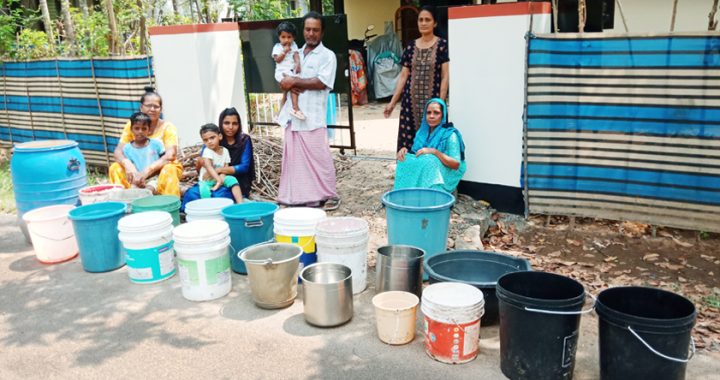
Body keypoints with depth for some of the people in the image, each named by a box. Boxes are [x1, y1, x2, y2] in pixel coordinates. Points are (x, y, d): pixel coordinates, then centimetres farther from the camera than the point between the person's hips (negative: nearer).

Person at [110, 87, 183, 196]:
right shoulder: (132, 125, -3)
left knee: (169, 170, -35)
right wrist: (128, 165, -35)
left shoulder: (167, 127, -11)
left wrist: (146, 171, -37)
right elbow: (118, 151, -11)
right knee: (115, 168, -20)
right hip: (138, 168, 3)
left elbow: (170, 155, -24)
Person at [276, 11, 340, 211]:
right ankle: (297, 195, 16)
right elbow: (283, 80, 16)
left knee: (319, 156, -4)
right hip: (293, 114, 6)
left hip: (313, 117, -6)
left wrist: (295, 81, -10)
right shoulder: (296, 54, 17)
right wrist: (288, 85, -7)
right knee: (293, 156, 7)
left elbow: (321, 82, -14)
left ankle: (330, 195, 7)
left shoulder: (327, 55, -1)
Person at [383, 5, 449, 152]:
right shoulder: (411, 47, 9)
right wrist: (392, 102, 7)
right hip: (411, 100, 4)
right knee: (407, 141, 2)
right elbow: (403, 76, 11)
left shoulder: (442, 45, -2)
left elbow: (445, 77, -5)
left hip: (432, 100, -3)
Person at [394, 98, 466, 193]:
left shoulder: (450, 135, -6)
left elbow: (456, 164, -14)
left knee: (428, 161, -34)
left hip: (442, 176, -5)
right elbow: (414, 155, 15)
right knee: (405, 161, -23)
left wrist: (434, 152, -23)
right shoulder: (422, 132, 12)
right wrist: (404, 150, -7)